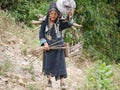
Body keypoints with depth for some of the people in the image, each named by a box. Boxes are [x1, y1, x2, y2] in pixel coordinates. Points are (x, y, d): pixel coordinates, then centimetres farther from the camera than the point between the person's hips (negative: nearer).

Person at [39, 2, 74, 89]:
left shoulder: (60, 23, -5)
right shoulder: (45, 22, 0)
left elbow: (69, 24, -21)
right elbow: (41, 34, -2)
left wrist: (69, 16, -40)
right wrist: (45, 43, -16)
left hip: (58, 47, -2)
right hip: (48, 47, 2)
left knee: (60, 64, -7)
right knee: (48, 63, 10)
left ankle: (62, 82, -9)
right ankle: (49, 81, 25)